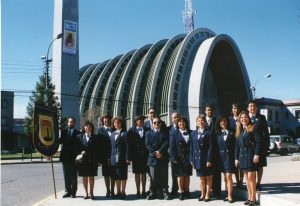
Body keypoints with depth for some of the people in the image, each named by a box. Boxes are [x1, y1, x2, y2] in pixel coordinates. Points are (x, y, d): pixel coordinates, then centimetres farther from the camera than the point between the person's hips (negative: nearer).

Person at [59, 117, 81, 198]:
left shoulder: (78, 133, 3)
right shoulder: (63, 132, 12)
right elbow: (60, 141, 2)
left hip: (73, 157, -3)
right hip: (65, 156, 3)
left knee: (73, 176, 2)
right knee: (66, 175, 9)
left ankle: (73, 192, 9)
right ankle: (67, 191, 17)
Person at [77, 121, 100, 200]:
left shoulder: (95, 137, 5)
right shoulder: (79, 137, 7)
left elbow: (98, 149, 3)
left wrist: (98, 160, -3)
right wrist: (81, 152, -12)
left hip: (92, 160, -1)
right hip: (83, 160, 1)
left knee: (91, 176, 4)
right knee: (84, 177, 6)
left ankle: (91, 193, 14)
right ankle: (86, 193, 16)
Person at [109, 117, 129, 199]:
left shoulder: (124, 133, -3)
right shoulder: (112, 134, 15)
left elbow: (127, 146, -8)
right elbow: (111, 146, 14)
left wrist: (127, 158, -14)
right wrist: (110, 157, 7)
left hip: (122, 158, -5)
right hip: (114, 158, 5)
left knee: (123, 176, 1)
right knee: (116, 176, 9)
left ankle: (123, 192, 7)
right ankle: (118, 192, 17)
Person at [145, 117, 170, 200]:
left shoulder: (165, 133, 11)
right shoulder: (148, 133, 12)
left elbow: (166, 144, -3)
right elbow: (147, 145, 1)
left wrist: (160, 151, -15)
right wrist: (155, 153, -11)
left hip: (163, 158, 0)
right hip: (152, 158, 0)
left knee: (164, 177, 2)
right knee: (153, 177, 0)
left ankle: (165, 193, 7)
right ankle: (153, 193, 6)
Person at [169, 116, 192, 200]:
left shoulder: (190, 133, 7)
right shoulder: (174, 134, 1)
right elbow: (172, 147, -2)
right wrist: (174, 158, -10)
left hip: (188, 158, 2)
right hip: (179, 158, -2)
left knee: (187, 175, 8)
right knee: (180, 175, 3)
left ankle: (186, 191, 18)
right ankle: (181, 192, 10)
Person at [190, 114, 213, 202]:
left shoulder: (208, 133, -4)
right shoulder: (193, 133, 10)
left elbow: (210, 147, -9)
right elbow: (191, 147, 10)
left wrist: (209, 160, -14)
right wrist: (192, 159, 4)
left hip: (206, 159, -4)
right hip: (197, 159, 4)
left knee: (208, 177, 6)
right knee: (201, 178, 11)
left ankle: (207, 195, 14)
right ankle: (202, 194, 20)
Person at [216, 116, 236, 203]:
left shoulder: (231, 133, 0)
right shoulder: (218, 133, 7)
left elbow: (234, 146, -3)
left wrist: (235, 158, -10)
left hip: (229, 156, -3)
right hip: (221, 157, 4)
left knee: (229, 176, -9)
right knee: (225, 177, 9)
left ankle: (229, 196, -4)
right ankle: (228, 195, 16)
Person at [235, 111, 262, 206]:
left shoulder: (253, 128, -3)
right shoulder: (239, 131, 16)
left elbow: (258, 142, -10)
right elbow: (237, 145, 16)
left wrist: (257, 155, -17)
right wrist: (236, 158, 13)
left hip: (251, 155, -6)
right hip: (242, 156, 6)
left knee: (251, 177, -7)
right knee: (246, 178, 9)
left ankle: (253, 198, 2)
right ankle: (250, 197, 16)